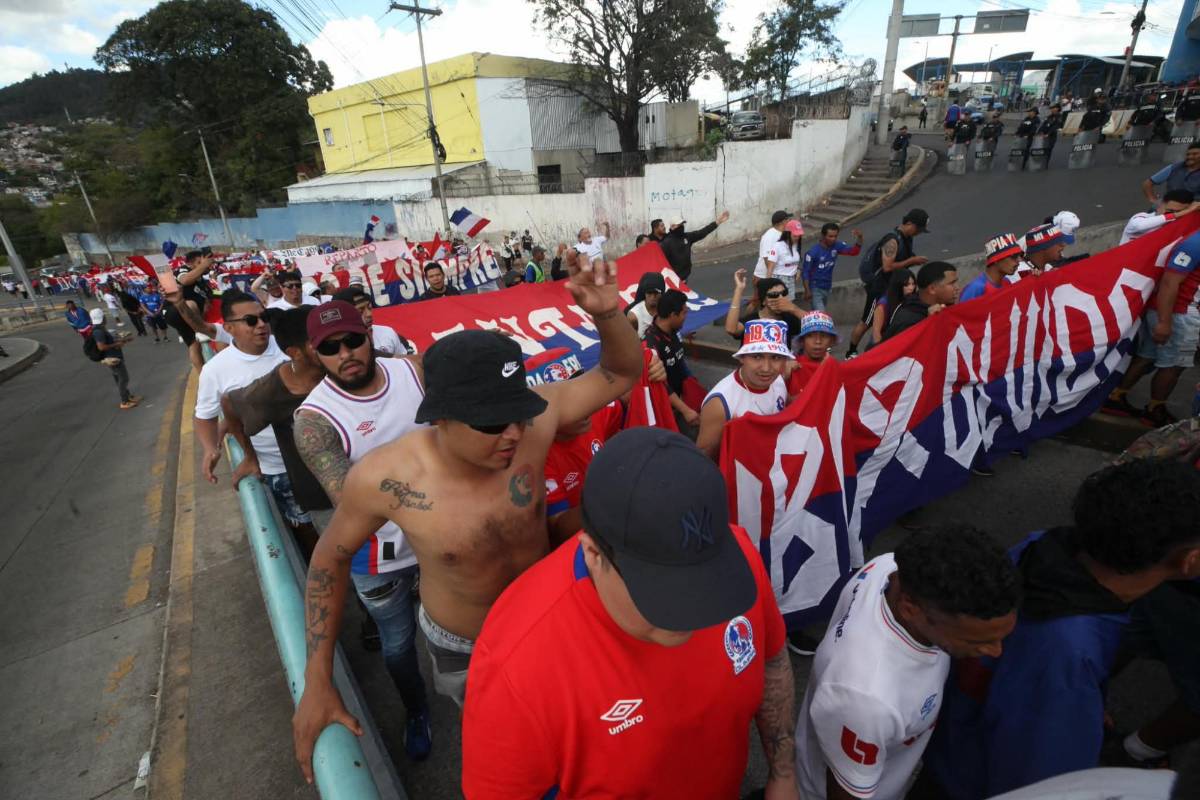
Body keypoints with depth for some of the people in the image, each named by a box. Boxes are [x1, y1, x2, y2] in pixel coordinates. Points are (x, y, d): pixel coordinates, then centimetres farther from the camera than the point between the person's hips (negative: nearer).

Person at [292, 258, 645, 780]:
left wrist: (607, 313, -37)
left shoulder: (532, 421, -30)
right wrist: (317, 684, -8)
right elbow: (330, 559, -12)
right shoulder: (384, 477, -32)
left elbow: (621, 374, -16)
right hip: (461, 645, -2)